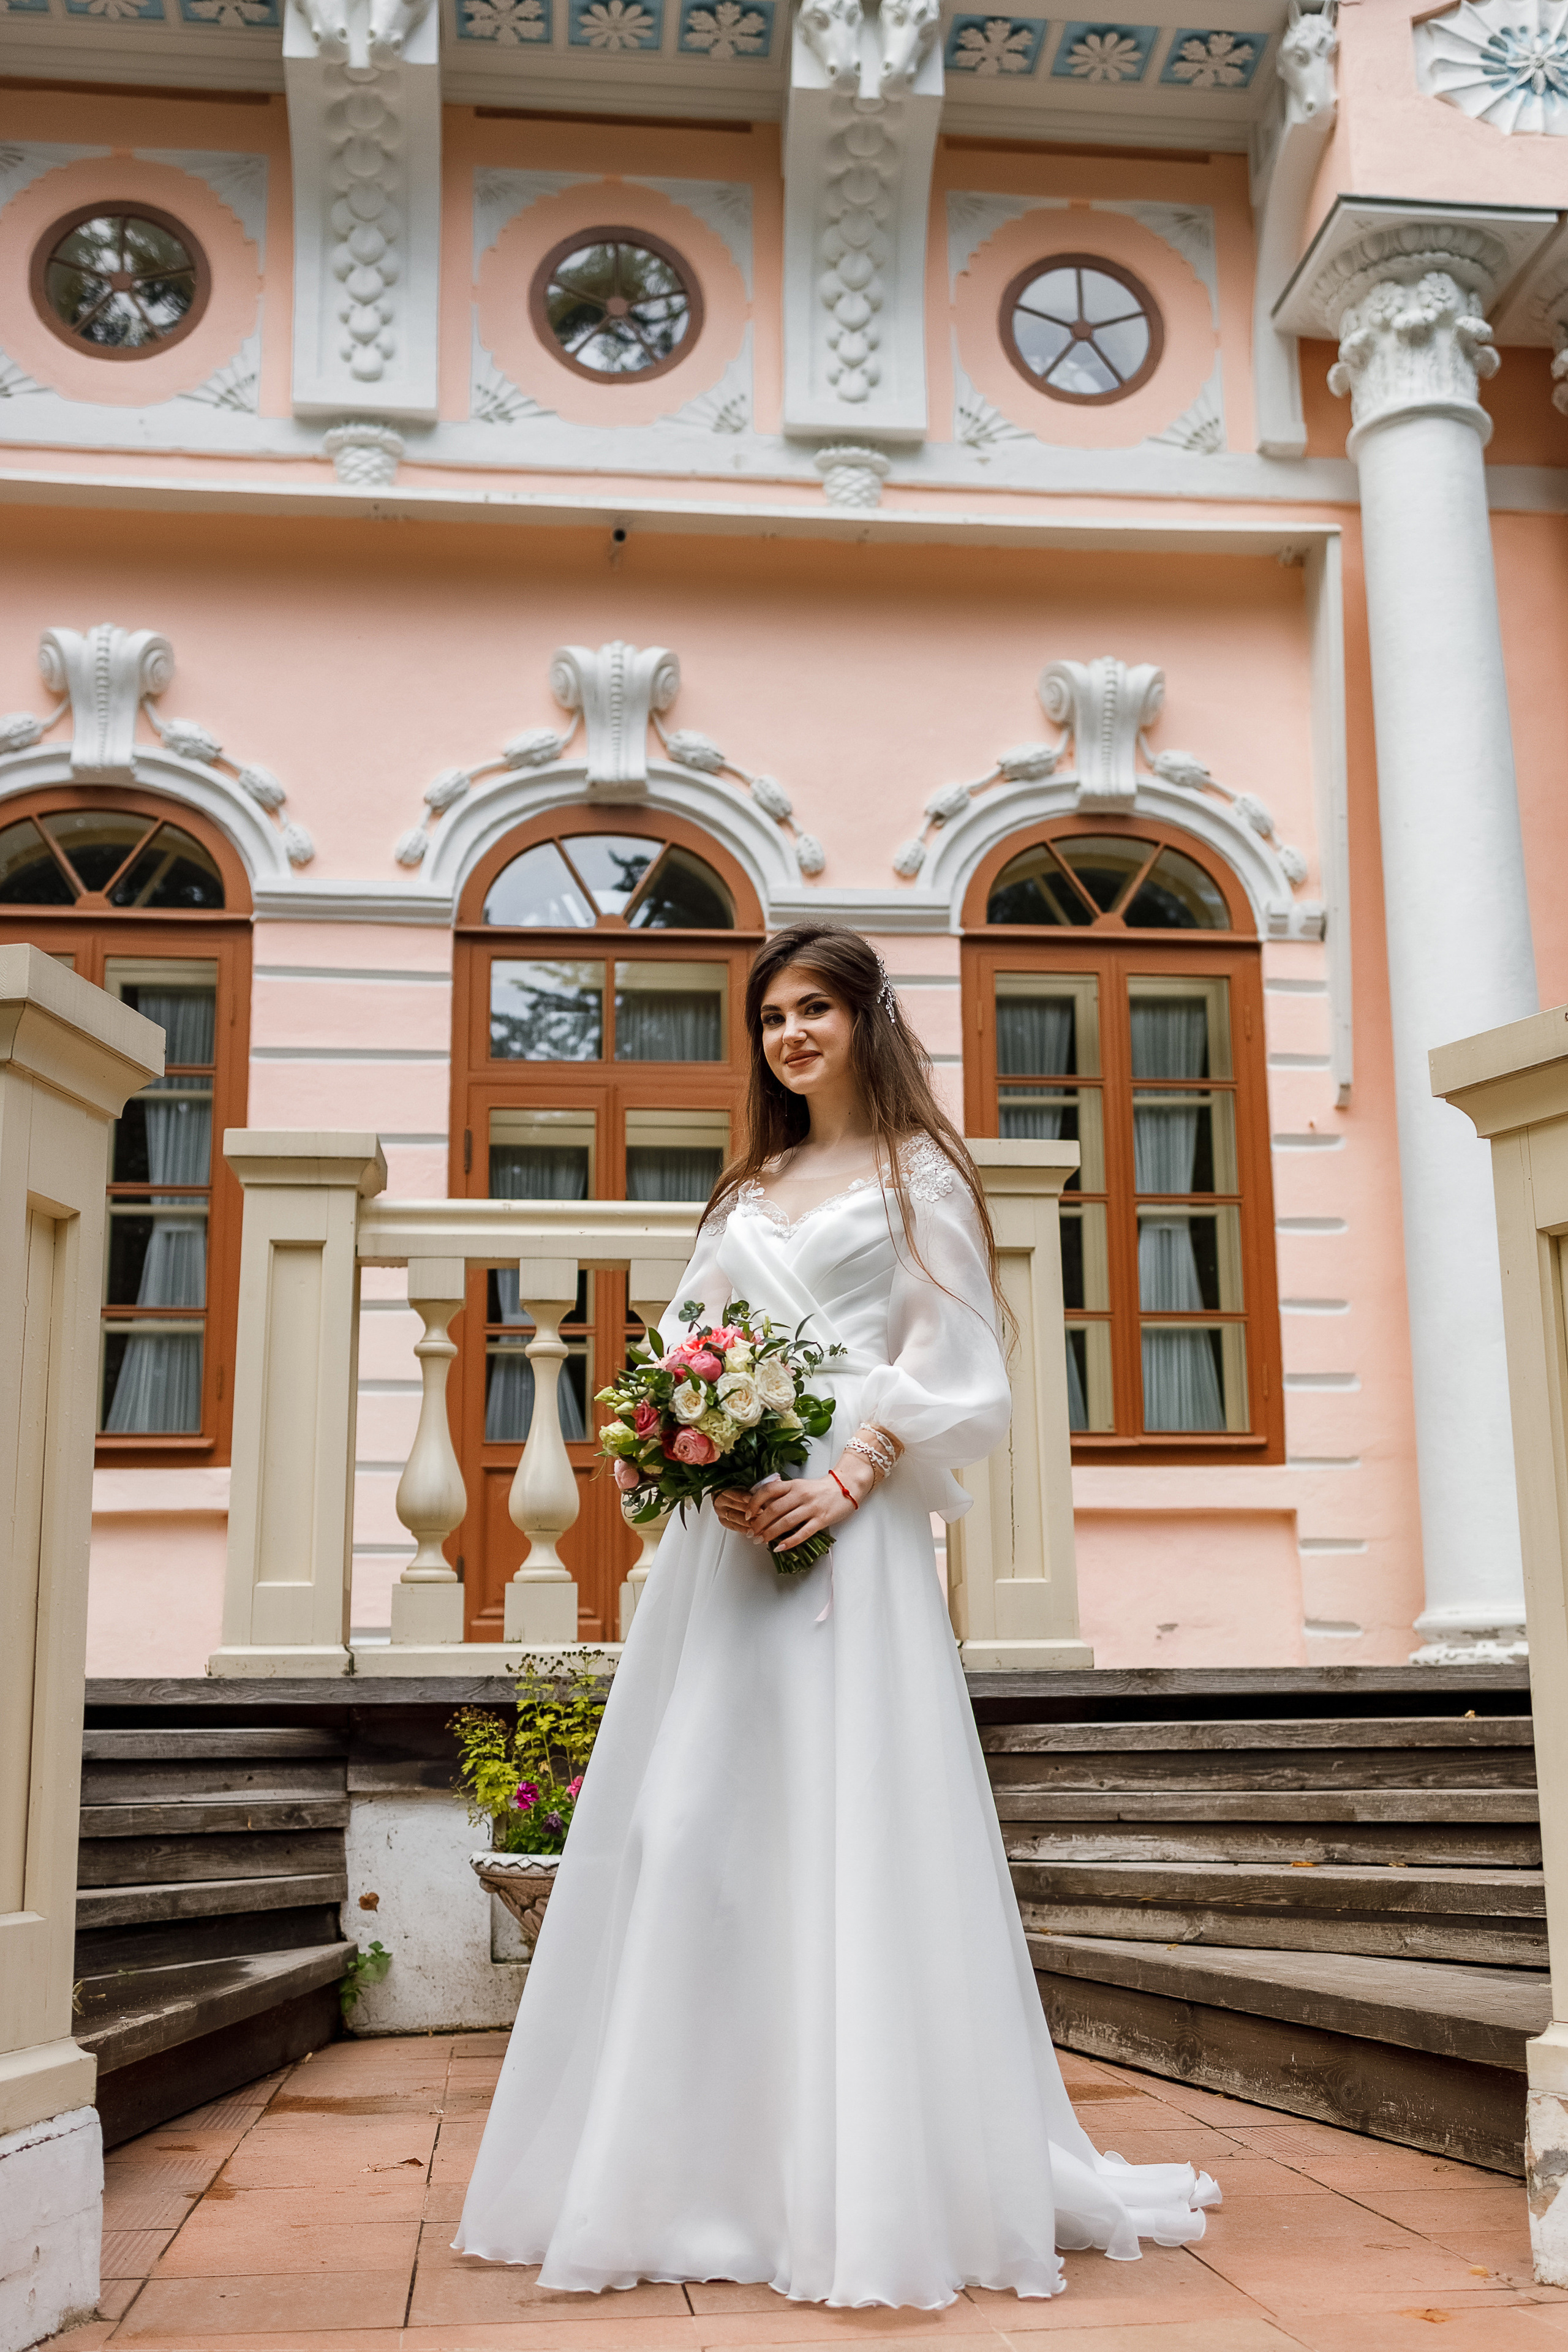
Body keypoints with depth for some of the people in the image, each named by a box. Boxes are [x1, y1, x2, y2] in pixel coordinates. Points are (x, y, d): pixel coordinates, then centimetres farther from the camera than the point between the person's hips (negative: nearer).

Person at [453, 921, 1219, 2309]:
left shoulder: (917, 1177, 6)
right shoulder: (749, 1191, 22)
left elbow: (951, 1370, -3)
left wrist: (847, 1476, -17)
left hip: (850, 1529, -5)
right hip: (726, 1525, 6)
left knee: (847, 1818, -8)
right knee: (696, 1820, 2)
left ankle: (877, 2180, -1)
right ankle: (721, 2169, 13)